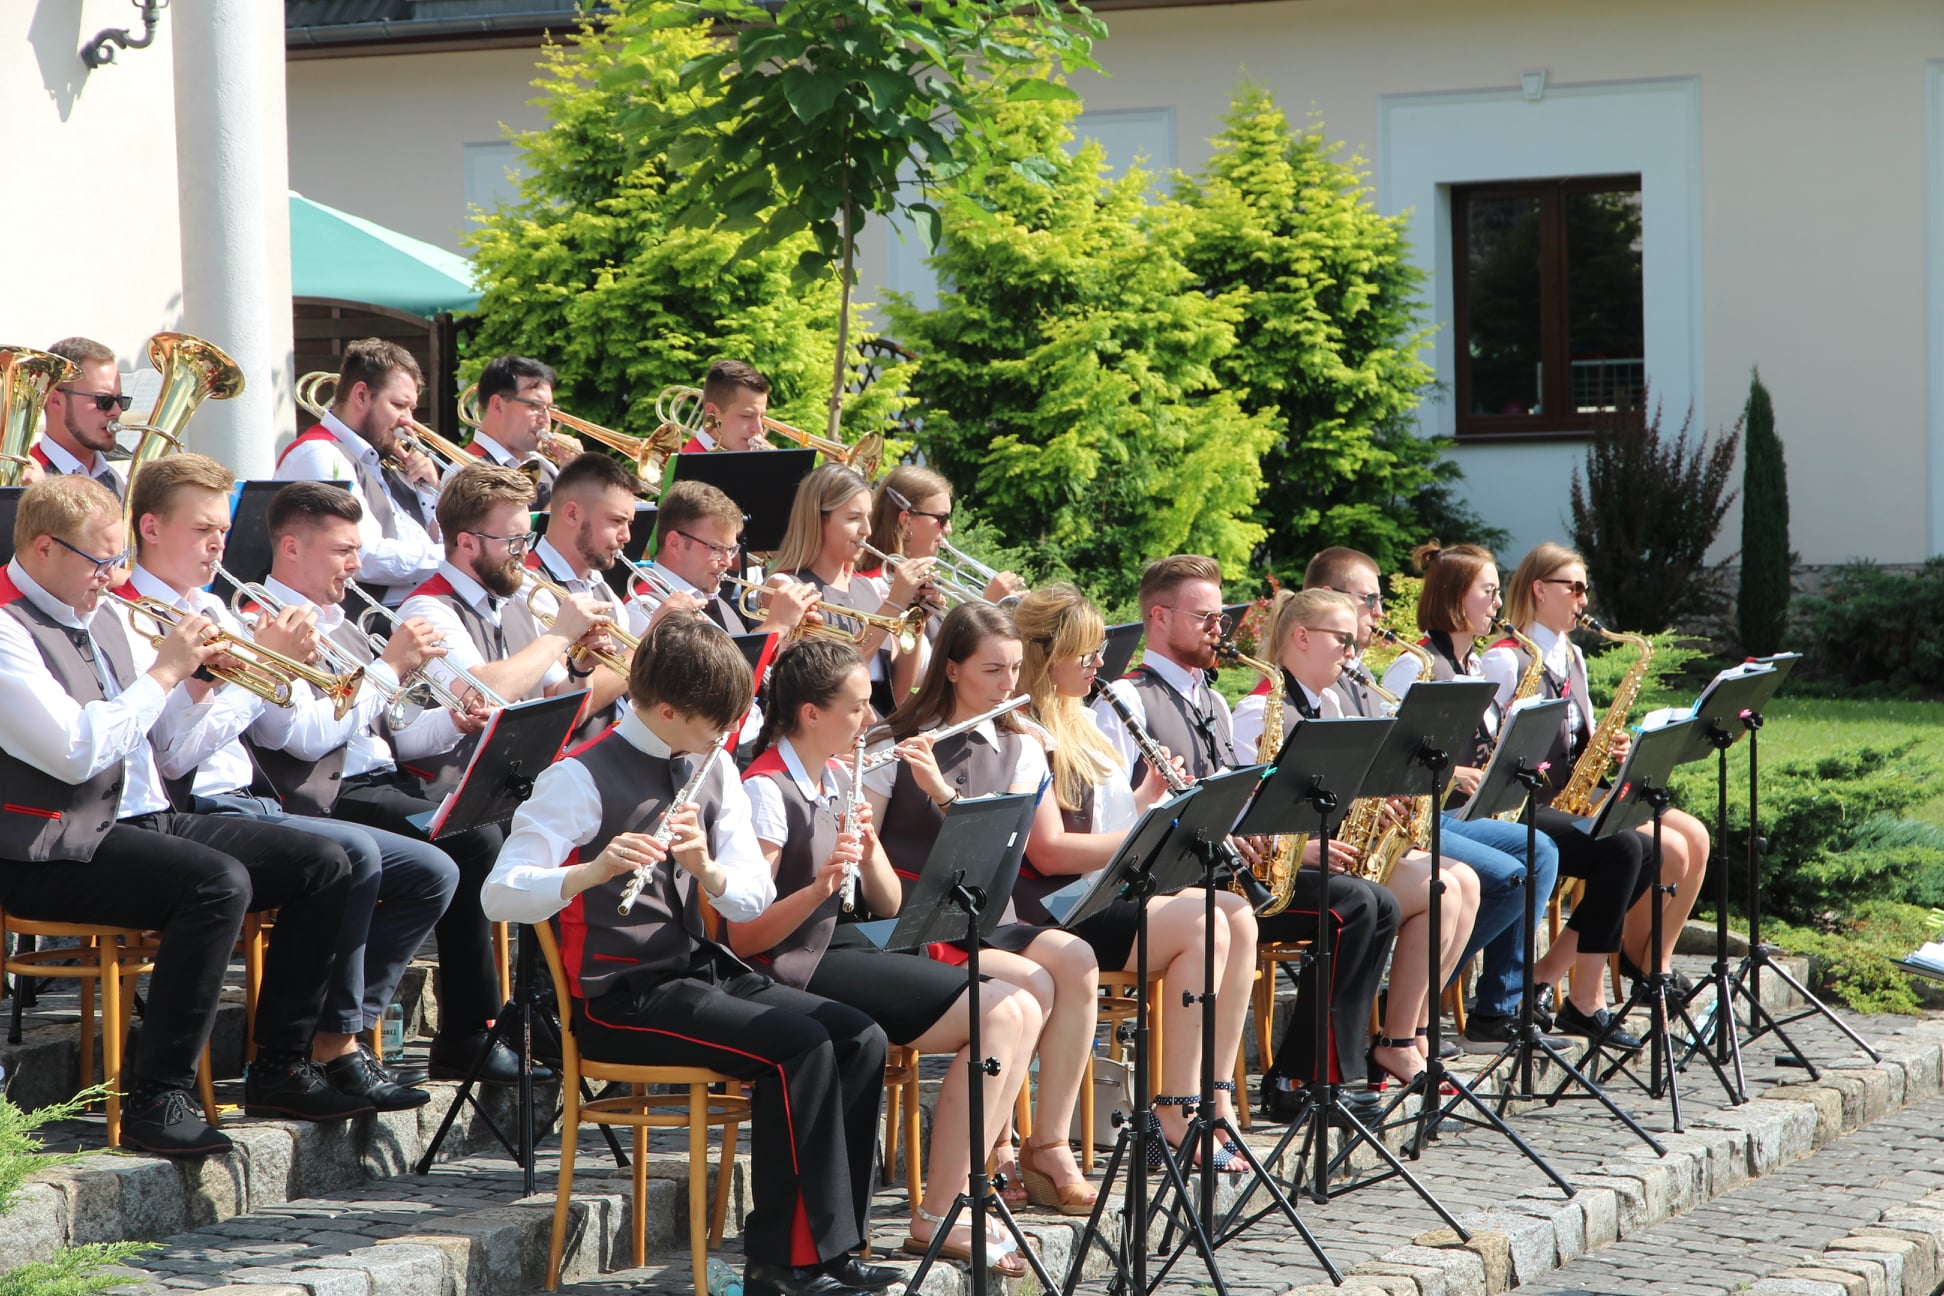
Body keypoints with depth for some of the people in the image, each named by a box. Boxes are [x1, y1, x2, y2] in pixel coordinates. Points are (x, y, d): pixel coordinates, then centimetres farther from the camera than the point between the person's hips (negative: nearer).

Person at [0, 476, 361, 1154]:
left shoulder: (97, 616, 17)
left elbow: (154, 737, 24)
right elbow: (76, 752, -24)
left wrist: (197, 678, 5)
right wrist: (164, 672, -15)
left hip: (145, 819, 10)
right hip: (59, 849, -10)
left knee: (324, 864, 0)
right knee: (220, 882, -34)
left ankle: (280, 1069, 6)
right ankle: (157, 1097, -28)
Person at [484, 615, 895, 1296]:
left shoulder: (714, 771, 9)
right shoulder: (582, 778, -12)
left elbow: (755, 898, 3)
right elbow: (501, 894, -21)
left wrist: (707, 867, -19)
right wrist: (596, 870, -38)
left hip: (701, 970, 7)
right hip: (620, 998, -7)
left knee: (860, 1040, -12)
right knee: (800, 1048, -26)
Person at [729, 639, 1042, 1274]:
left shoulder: (841, 779, 15)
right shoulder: (765, 789, -11)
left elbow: (888, 904, 13)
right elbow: (742, 937, -15)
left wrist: (868, 848, -6)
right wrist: (818, 887, -29)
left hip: (854, 951, 8)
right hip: (800, 972, -8)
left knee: (1021, 1009, -11)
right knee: (999, 1013, -21)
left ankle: (954, 1194, -10)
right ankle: (936, 1218, -18)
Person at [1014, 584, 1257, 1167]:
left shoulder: (1082, 723, 19)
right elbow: (1050, 852, -18)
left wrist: (1150, 793, 4)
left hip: (1113, 887, 9)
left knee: (1237, 916, -11)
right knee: (1201, 925, -25)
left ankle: (1216, 1098, -13)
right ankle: (1176, 1117, -23)